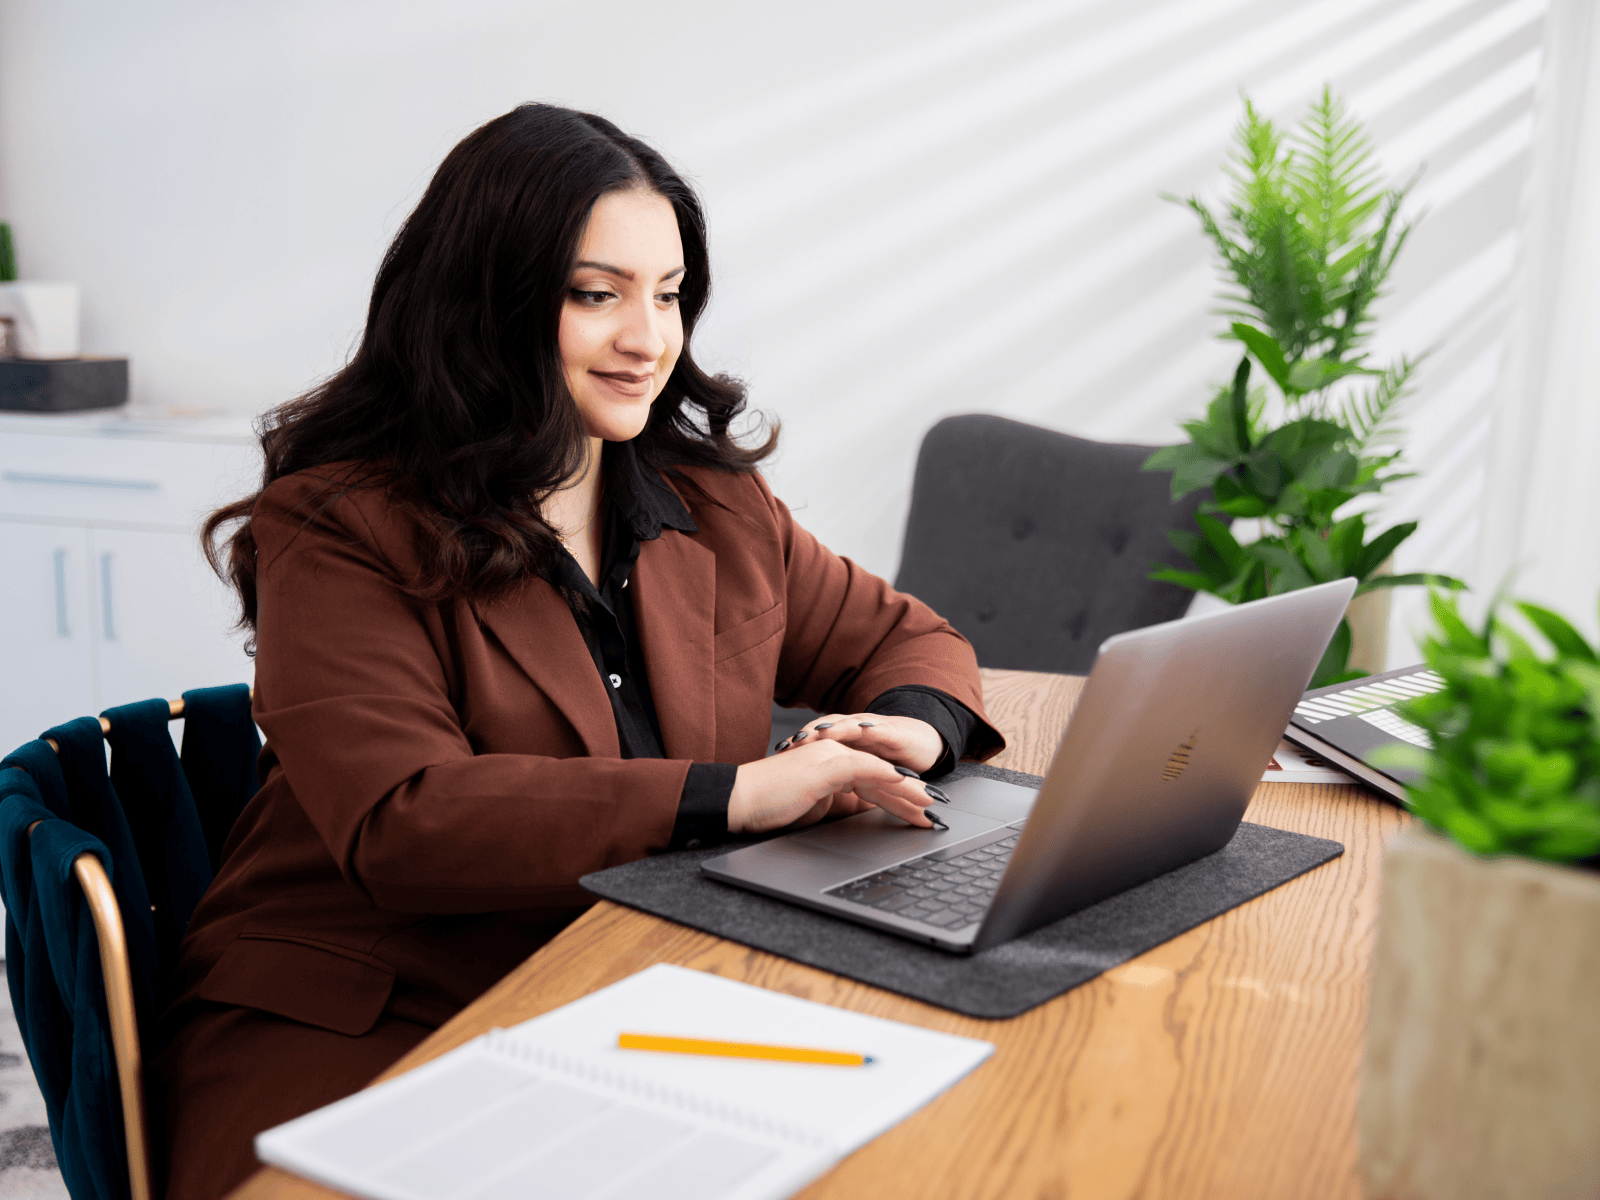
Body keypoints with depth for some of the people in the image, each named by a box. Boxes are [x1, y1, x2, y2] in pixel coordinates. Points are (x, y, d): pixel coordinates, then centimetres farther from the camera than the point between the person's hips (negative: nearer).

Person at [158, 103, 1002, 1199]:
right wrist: (733, 795, -23)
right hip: (360, 1027, -4)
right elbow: (398, 822, -19)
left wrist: (910, 733, -6)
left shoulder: (712, 503, 11)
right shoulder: (338, 530, -7)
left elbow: (902, 640, 20)